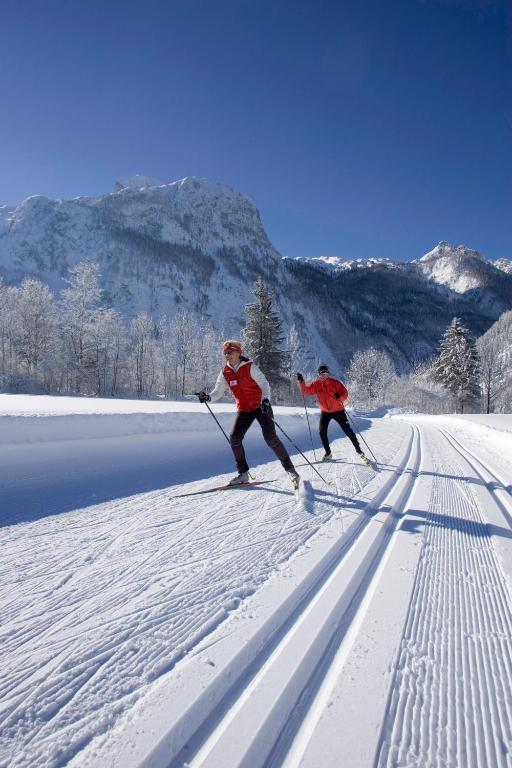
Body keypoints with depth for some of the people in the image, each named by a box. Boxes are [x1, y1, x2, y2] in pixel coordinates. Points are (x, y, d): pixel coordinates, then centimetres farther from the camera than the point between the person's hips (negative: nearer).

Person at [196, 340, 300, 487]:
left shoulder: (249, 367, -12)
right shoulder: (225, 372, 2)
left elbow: (264, 384, -15)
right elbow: (218, 391, 1)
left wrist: (265, 399, -33)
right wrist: (208, 397, -20)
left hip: (260, 407, -5)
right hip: (243, 410, 5)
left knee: (270, 438, -14)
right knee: (234, 438, -9)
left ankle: (290, 468, 0)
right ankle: (243, 473, 4)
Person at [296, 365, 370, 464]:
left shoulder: (335, 382, -11)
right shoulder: (316, 384, -4)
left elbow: (345, 394, -10)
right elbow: (305, 390, -5)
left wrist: (340, 396, -31)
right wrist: (301, 381, -20)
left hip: (338, 410, -3)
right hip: (325, 412, 3)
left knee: (348, 431, -1)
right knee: (322, 432, -4)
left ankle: (359, 451, 11)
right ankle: (328, 453, 12)